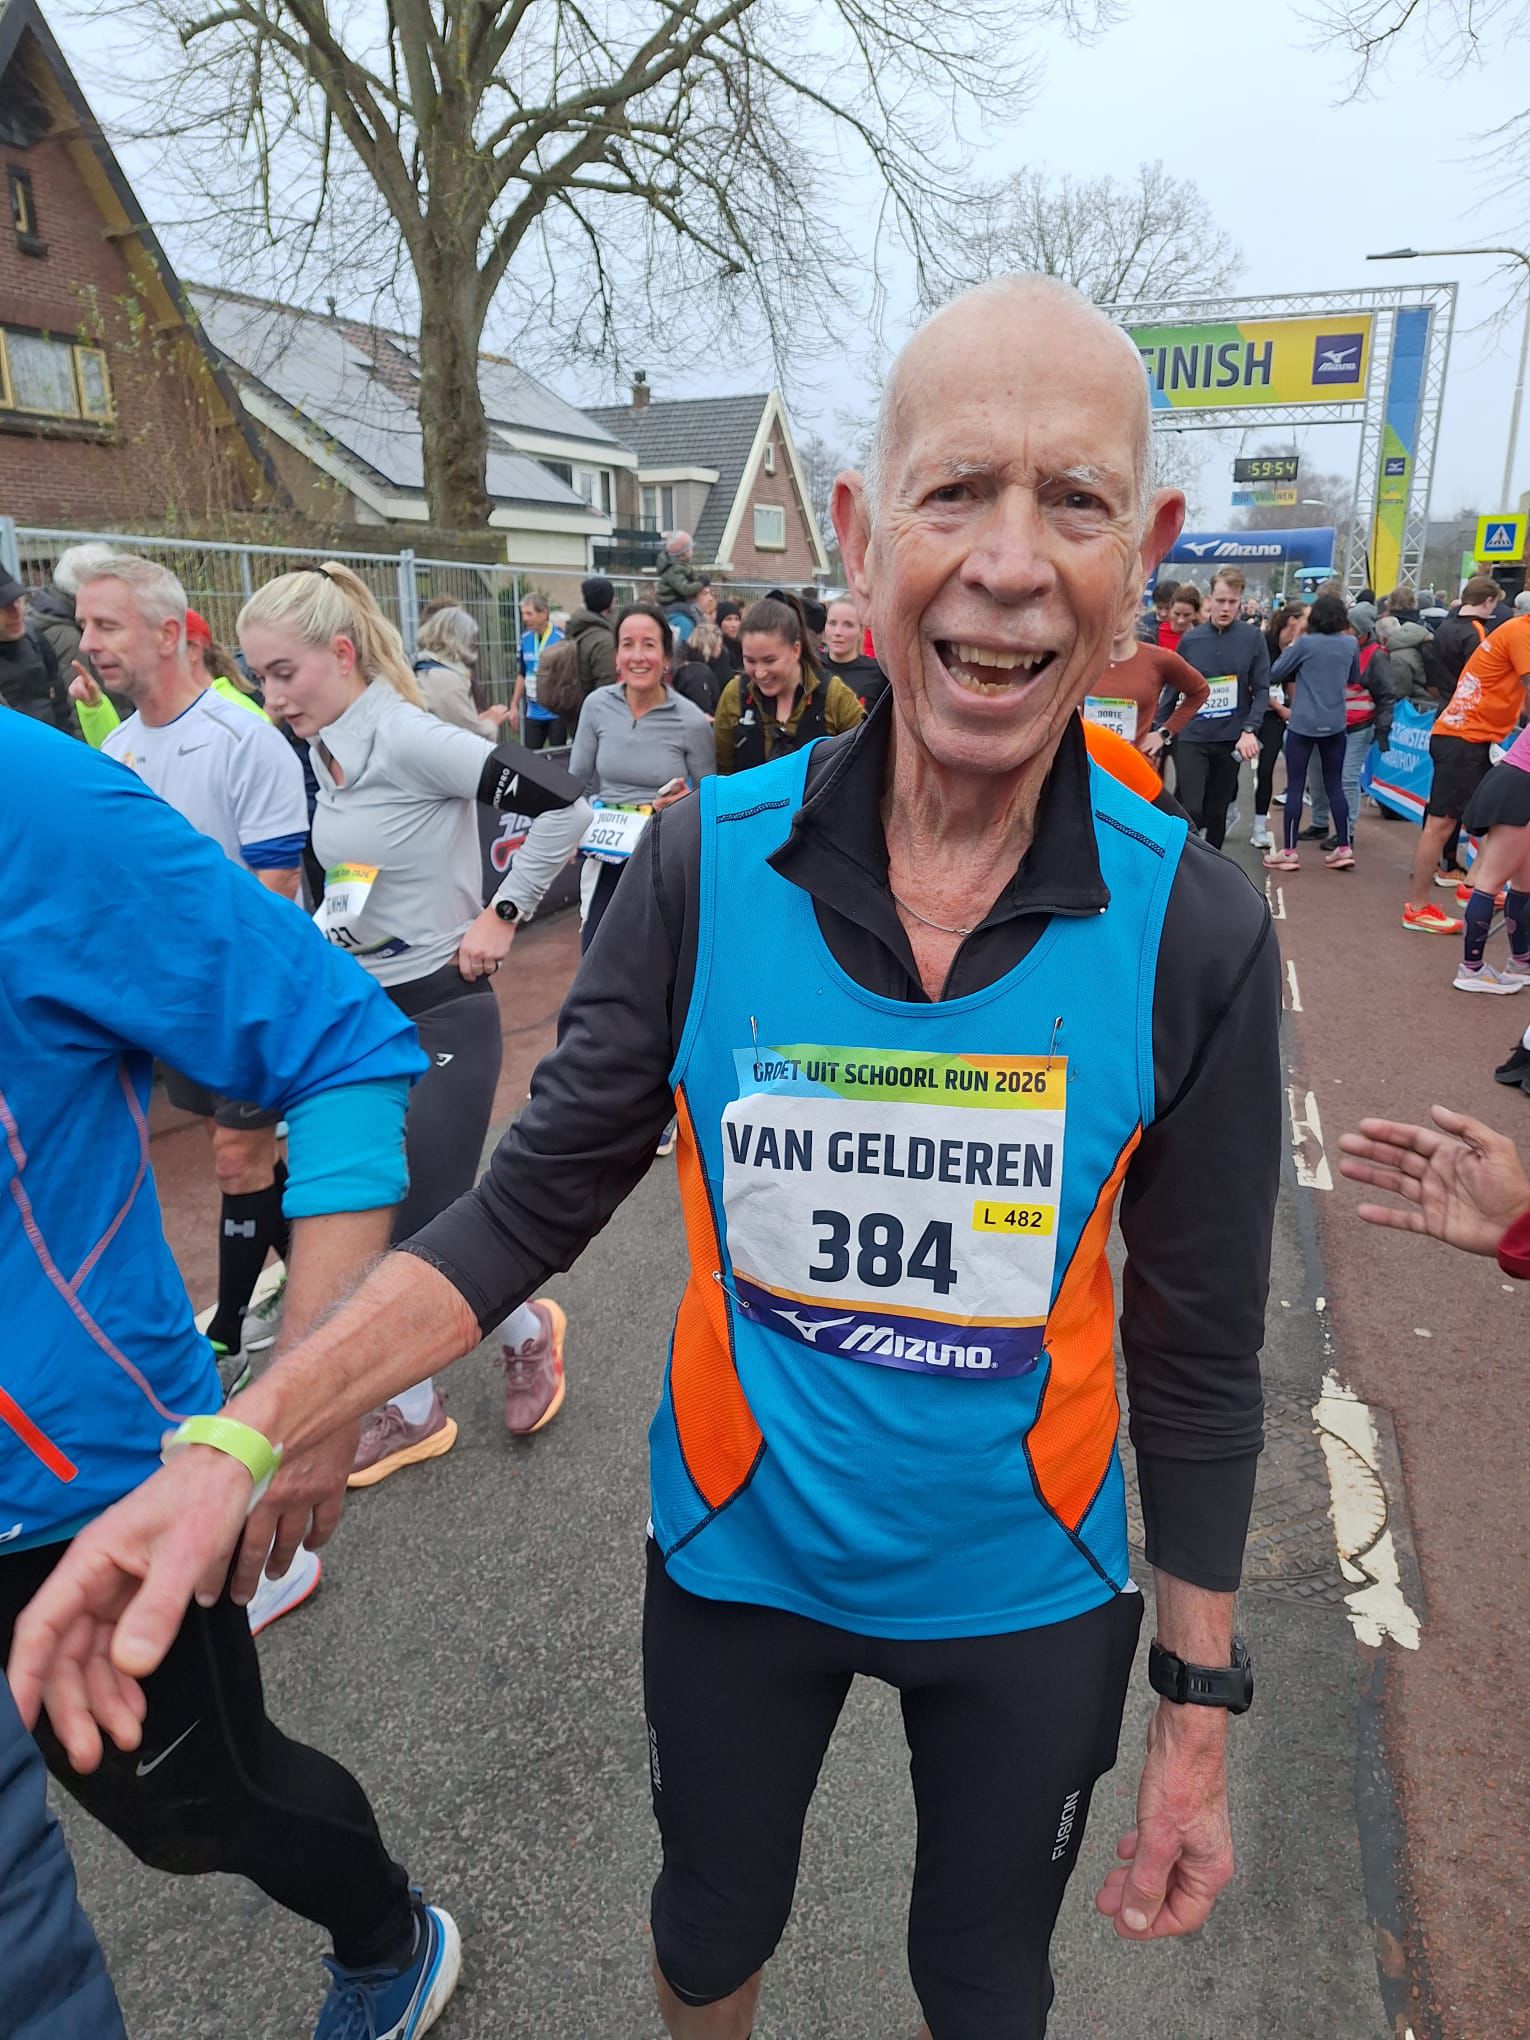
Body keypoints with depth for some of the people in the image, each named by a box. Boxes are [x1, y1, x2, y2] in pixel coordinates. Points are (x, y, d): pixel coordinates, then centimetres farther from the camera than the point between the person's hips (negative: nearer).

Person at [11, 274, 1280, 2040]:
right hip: (737, 1559, 1)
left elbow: (1199, 1349, -8)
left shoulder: (1191, 934, -18)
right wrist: (241, 1435, -22)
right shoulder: (709, 864, -18)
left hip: (1027, 1599, 0)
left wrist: (1199, 1707, -2)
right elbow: (535, 1200, -11)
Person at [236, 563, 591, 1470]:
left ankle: (528, 1326, 30)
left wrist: (501, 917, -18)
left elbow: (564, 803, -23)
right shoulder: (327, 750, 7)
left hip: (441, 1018, -8)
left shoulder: (406, 737, -18)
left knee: (426, 1228, 0)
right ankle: (413, 1409, 29)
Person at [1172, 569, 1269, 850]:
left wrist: (1249, 730, -13)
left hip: (1231, 739, 1)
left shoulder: (1252, 638, -1)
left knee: (1217, 812, 11)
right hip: (1191, 737, -1)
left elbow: (1262, 690, -1)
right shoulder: (1190, 639, 1)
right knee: (1191, 810, -11)